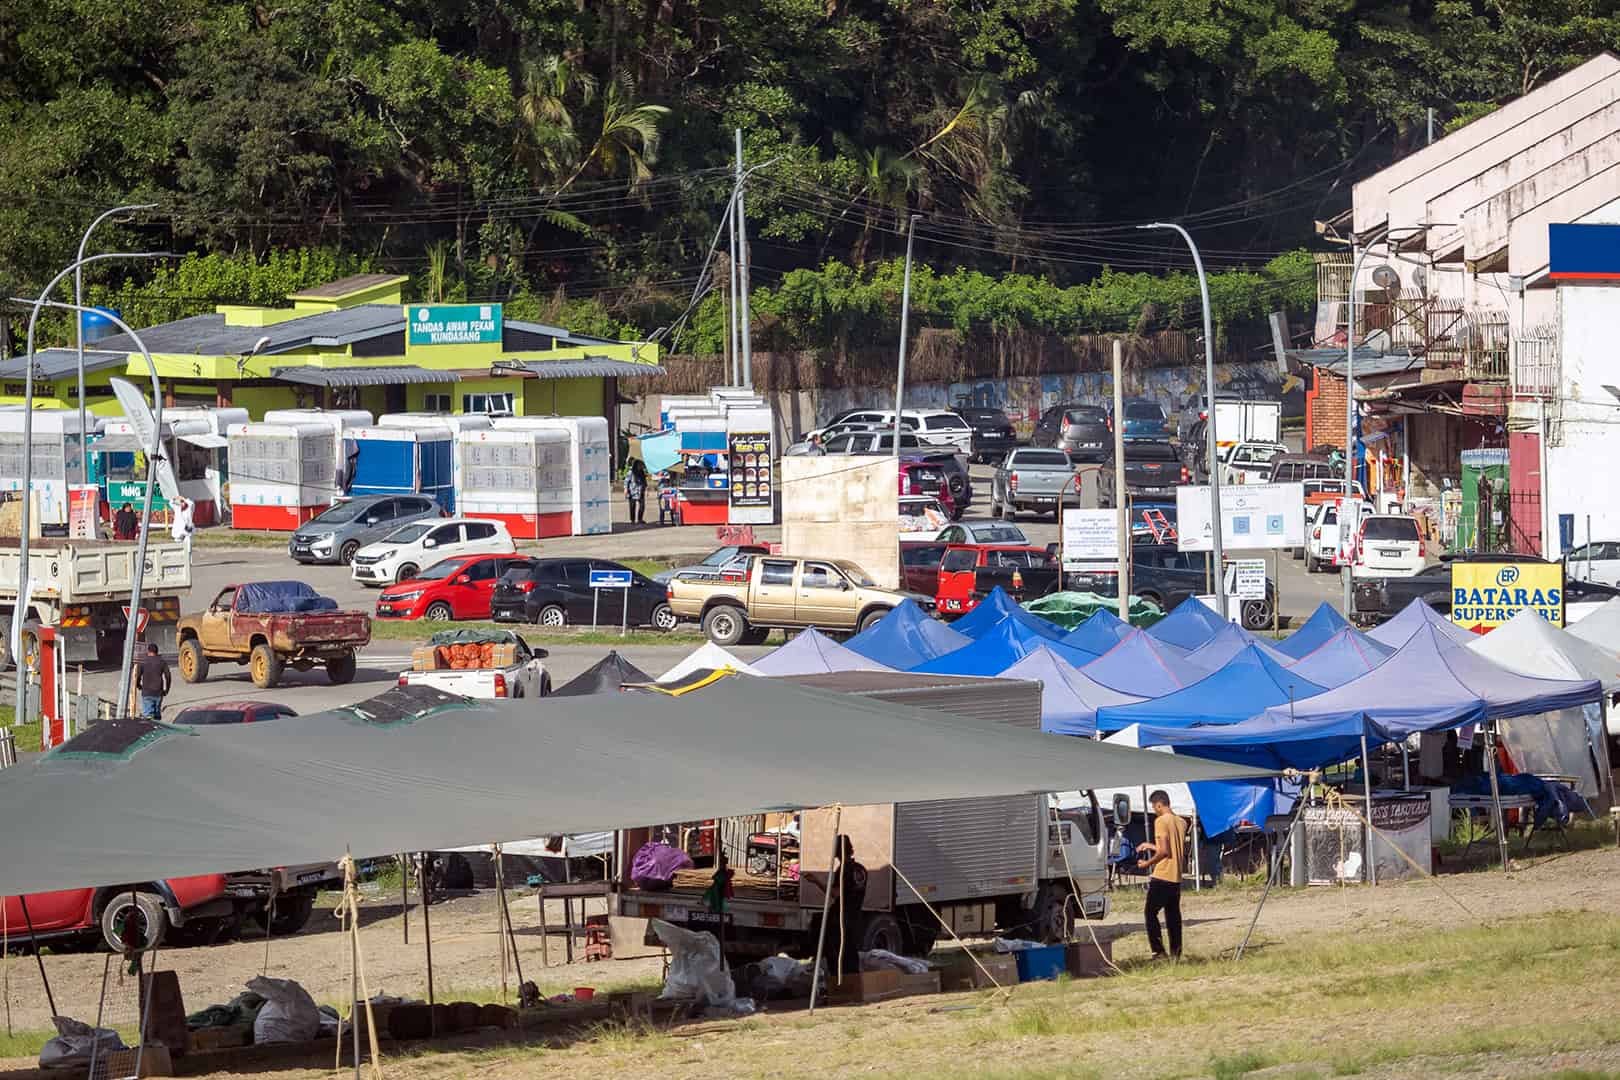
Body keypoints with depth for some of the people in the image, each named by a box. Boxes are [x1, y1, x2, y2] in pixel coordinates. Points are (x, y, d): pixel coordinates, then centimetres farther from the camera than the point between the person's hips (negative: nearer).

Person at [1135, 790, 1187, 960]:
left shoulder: (1161, 821, -12)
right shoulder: (1181, 822, 11)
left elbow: (1164, 851, -19)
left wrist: (1147, 863, -6)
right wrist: (1152, 846, 25)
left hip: (1162, 876, -8)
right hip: (1177, 876, 8)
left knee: (1150, 914, -1)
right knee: (1173, 916, 10)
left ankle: (1158, 952, -9)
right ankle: (1176, 954, 8)